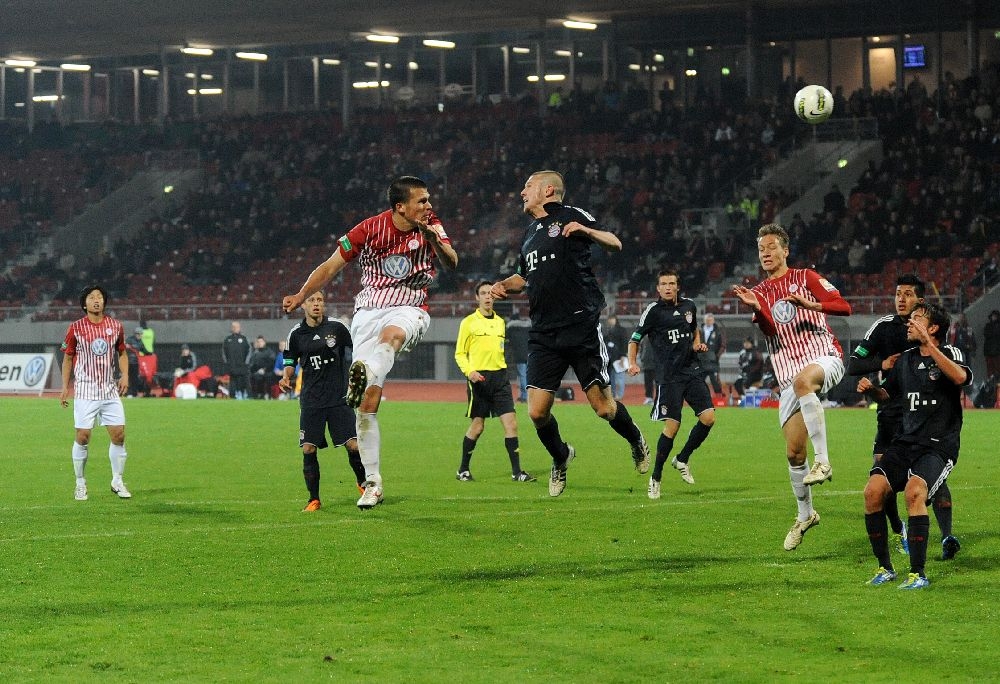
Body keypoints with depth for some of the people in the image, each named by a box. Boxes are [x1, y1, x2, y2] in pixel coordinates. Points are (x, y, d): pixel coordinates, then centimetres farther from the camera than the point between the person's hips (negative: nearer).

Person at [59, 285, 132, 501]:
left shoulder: (115, 327, 4)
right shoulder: (76, 328, -3)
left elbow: (122, 353, 17)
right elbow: (68, 357, 5)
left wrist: (124, 375, 2)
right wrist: (65, 387, 3)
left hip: (110, 390, 3)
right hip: (85, 391, -3)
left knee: (118, 435, -2)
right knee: (82, 437, -4)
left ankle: (117, 481, 13)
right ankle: (80, 484, 10)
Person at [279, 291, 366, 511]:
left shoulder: (336, 327, -2)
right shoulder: (296, 334, 3)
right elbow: (290, 361, 14)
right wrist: (286, 377, -6)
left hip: (339, 397, -1)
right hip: (311, 400, 1)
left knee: (353, 444, -8)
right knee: (308, 449, -4)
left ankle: (363, 483, 19)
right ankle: (314, 499, 8)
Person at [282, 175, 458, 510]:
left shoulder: (430, 224, 2)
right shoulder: (370, 229, -4)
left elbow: (451, 263, -7)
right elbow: (331, 266, 1)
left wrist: (437, 242, -28)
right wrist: (300, 296, -11)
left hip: (409, 310, 0)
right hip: (368, 313, 0)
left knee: (392, 333, -40)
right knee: (368, 403, -9)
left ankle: (365, 376, -69)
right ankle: (372, 483, -2)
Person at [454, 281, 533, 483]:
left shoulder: (500, 322, 14)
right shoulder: (468, 322, -1)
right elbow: (460, 354, -1)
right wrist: (469, 371, -17)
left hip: (499, 376, 4)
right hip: (479, 377, -4)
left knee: (510, 422, -5)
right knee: (477, 426, -1)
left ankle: (516, 471, -4)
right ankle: (463, 470, 14)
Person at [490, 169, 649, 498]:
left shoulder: (571, 216, 2)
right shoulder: (530, 233, 21)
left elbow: (615, 244, 1)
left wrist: (586, 230, -17)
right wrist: (505, 285, 16)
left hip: (581, 326, -6)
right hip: (543, 334, 6)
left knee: (603, 406, -5)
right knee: (537, 411, -5)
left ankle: (636, 441, 24)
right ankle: (560, 458, 22)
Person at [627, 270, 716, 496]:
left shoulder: (689, 305, 11)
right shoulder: (653, 311, -4)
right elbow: (634, 339, 0)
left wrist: (697, 342, 10)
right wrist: (632, 363, -15)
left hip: (692, 369, 5)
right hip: (669, 375, -5)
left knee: (708, 417, -8)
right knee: (672, 425, -12)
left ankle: (682, 459, 14)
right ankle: (655, 478, 2)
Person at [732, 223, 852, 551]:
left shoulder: (805, 277, 9)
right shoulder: (759, 292, 18)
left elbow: (844, 307, -3)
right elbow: (770, 330, 0)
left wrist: (809, 304, -18)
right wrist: (756, 309, -20)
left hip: (824, 357, -5)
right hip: (789, 376, 5)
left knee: (802, 379, -42)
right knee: (793, 451, 1)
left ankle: (822, 461, -42)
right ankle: (805, 515, 20)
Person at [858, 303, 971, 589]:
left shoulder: (950, 353, -4)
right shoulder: (905, 359, 14)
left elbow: (961, 377, -28)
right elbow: (887, 393, 30)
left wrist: (929, 345, -31)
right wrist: (871, 389, 7)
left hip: (939, 446, -6)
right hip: (905, 442, 6)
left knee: (914, 491, -30)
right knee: (873, 491, -15)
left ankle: (918, 573, -21)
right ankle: (884, 567, 0)